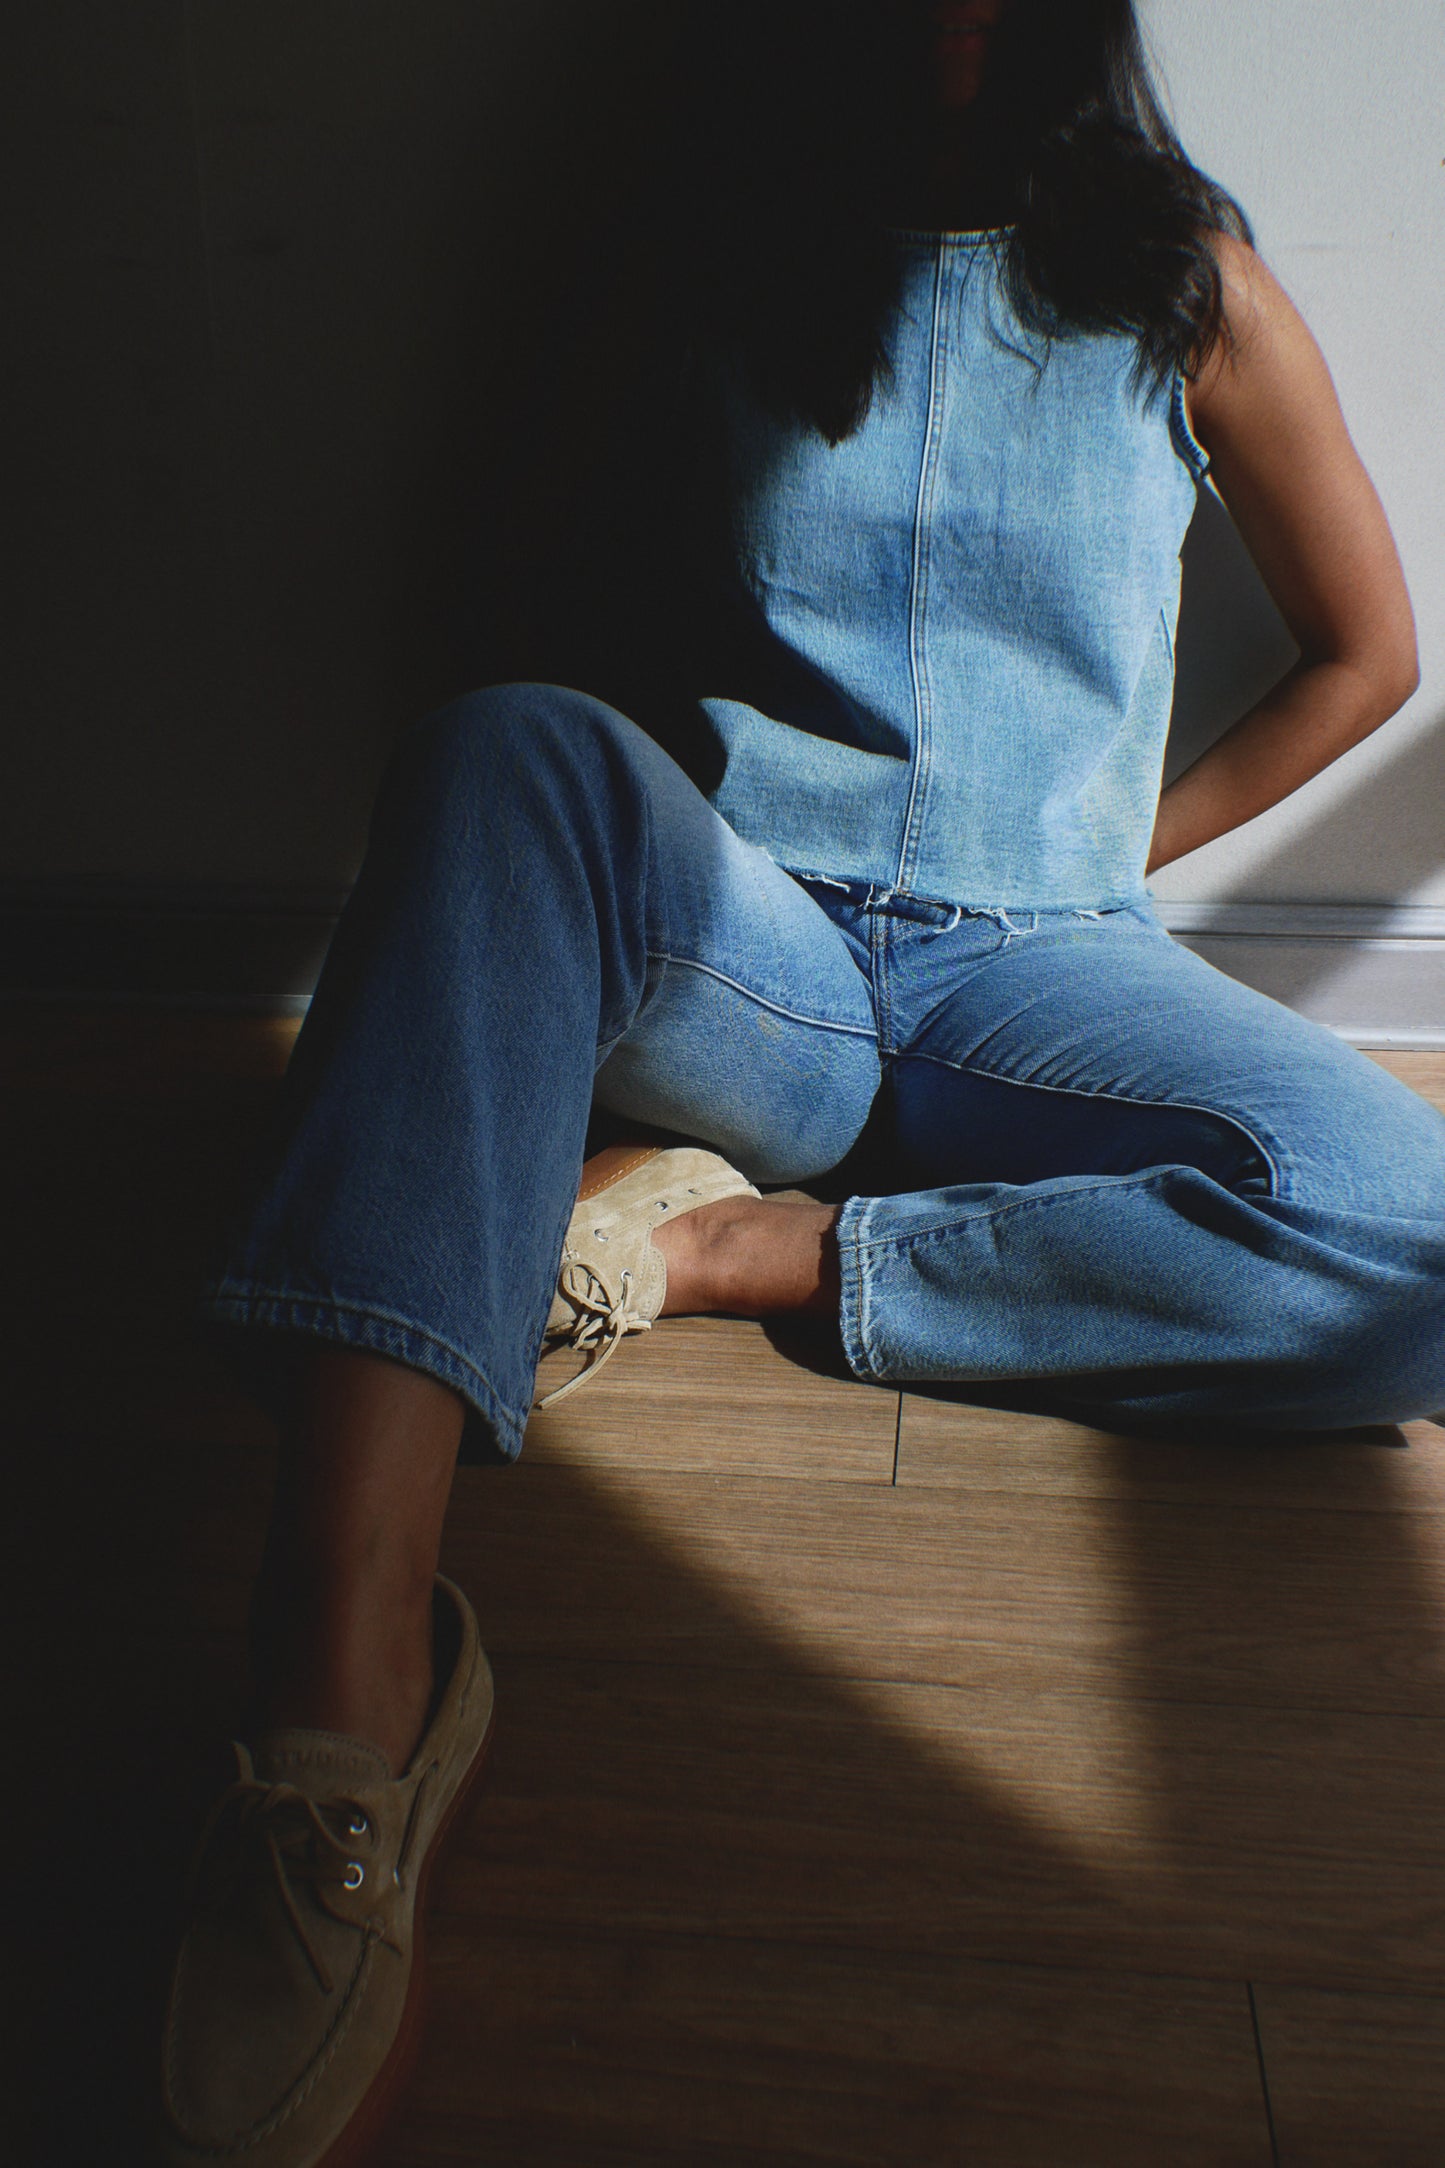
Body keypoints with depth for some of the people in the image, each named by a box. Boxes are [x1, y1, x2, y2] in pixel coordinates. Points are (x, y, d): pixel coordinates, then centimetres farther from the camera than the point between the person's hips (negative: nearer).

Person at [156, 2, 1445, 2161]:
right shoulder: (748, 270, 12)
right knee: (513, 751, -35)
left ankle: (746, 1247, -18)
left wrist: (1115, 854, 12)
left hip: (1034, 965, 1)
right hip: (759, 955, 0)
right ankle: (351, 1696, -46)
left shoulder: (1189, 283, 10)